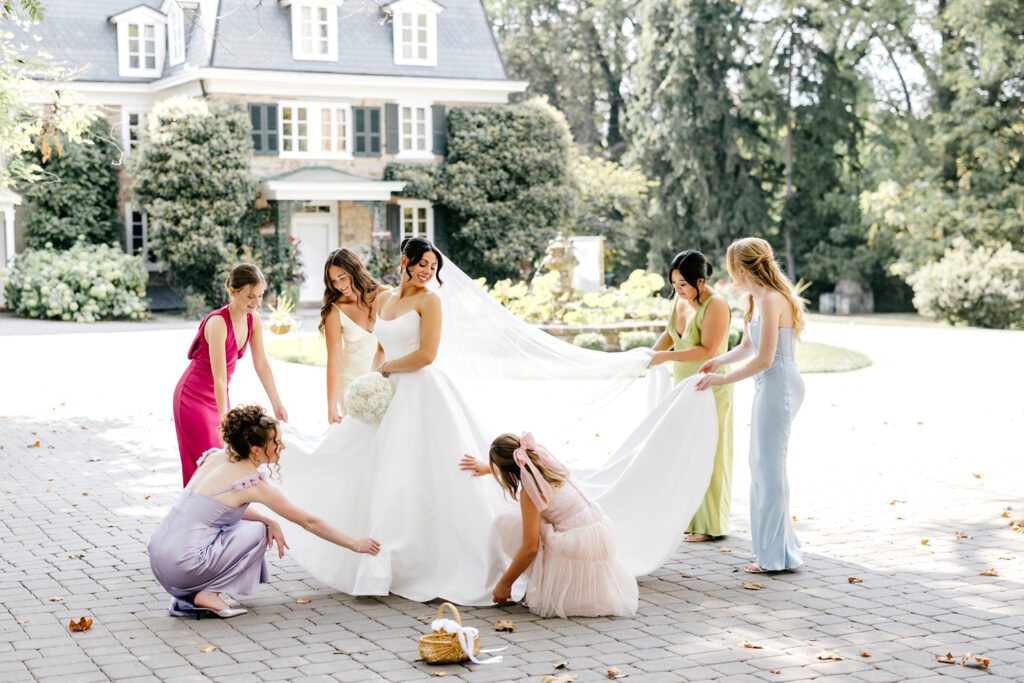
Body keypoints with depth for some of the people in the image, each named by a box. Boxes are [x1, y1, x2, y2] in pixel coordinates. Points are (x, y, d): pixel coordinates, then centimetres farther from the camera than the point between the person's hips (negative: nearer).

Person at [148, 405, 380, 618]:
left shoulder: (215, 457, 10)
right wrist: (355, 544, 10)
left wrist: (269, 521, 7)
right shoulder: (254, 484, -9)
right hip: (182, 567, -7)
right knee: (257, 531, 5)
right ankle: (208, 594, 0)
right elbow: (308, 522, -1)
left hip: (157, 554, 7)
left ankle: (186, 600, 13)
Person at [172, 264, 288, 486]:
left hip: (218, 398, 7)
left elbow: (261, 364, 3)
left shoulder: (253, 320, -6)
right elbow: (219, 378, -30)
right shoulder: (218, 322, -28)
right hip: (194, 396, -7)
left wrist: (277, 405, 3)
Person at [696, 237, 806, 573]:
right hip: (768, 387, 10)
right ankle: (770, 547, 23)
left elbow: (763, 360, -20)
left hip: (778, 385, -10)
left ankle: (776, 554, 3)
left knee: (769, 468, -4)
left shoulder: (771, 300, -18)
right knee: (761, 466, 14)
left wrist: (722, 379, -13)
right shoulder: (756, 299, 13)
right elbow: (748, 346, 25)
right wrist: (719, 360, 9)